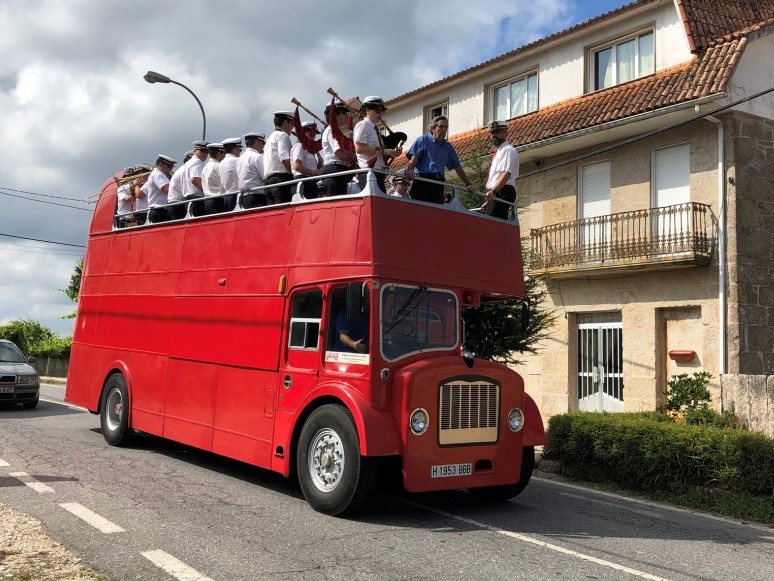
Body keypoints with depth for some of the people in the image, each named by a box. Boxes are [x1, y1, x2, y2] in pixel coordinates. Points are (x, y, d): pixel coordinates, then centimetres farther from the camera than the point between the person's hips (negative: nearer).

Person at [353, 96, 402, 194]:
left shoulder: (375, 129, 21)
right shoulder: (363, 125, -2)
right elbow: (359, 148, -17)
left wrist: (392, 153, 3)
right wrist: (383, 151, -15)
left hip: (378, 172, 9)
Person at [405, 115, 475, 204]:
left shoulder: (448, 146, 24)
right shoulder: (423, 140, 11)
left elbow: (457, 167, 28)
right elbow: (413, 158, -2)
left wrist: (468, 184, 23)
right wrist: (410, 170, -23)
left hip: (439, 183, 4)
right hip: (422, 180, -4)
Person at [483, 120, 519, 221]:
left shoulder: (508, 150, -3)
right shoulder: (498, 152, 26)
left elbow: (506, 174, -18)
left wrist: (493, 191, -31)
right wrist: (488, 201, 22)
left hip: (503, 191, -9)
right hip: (494, 194, 9)